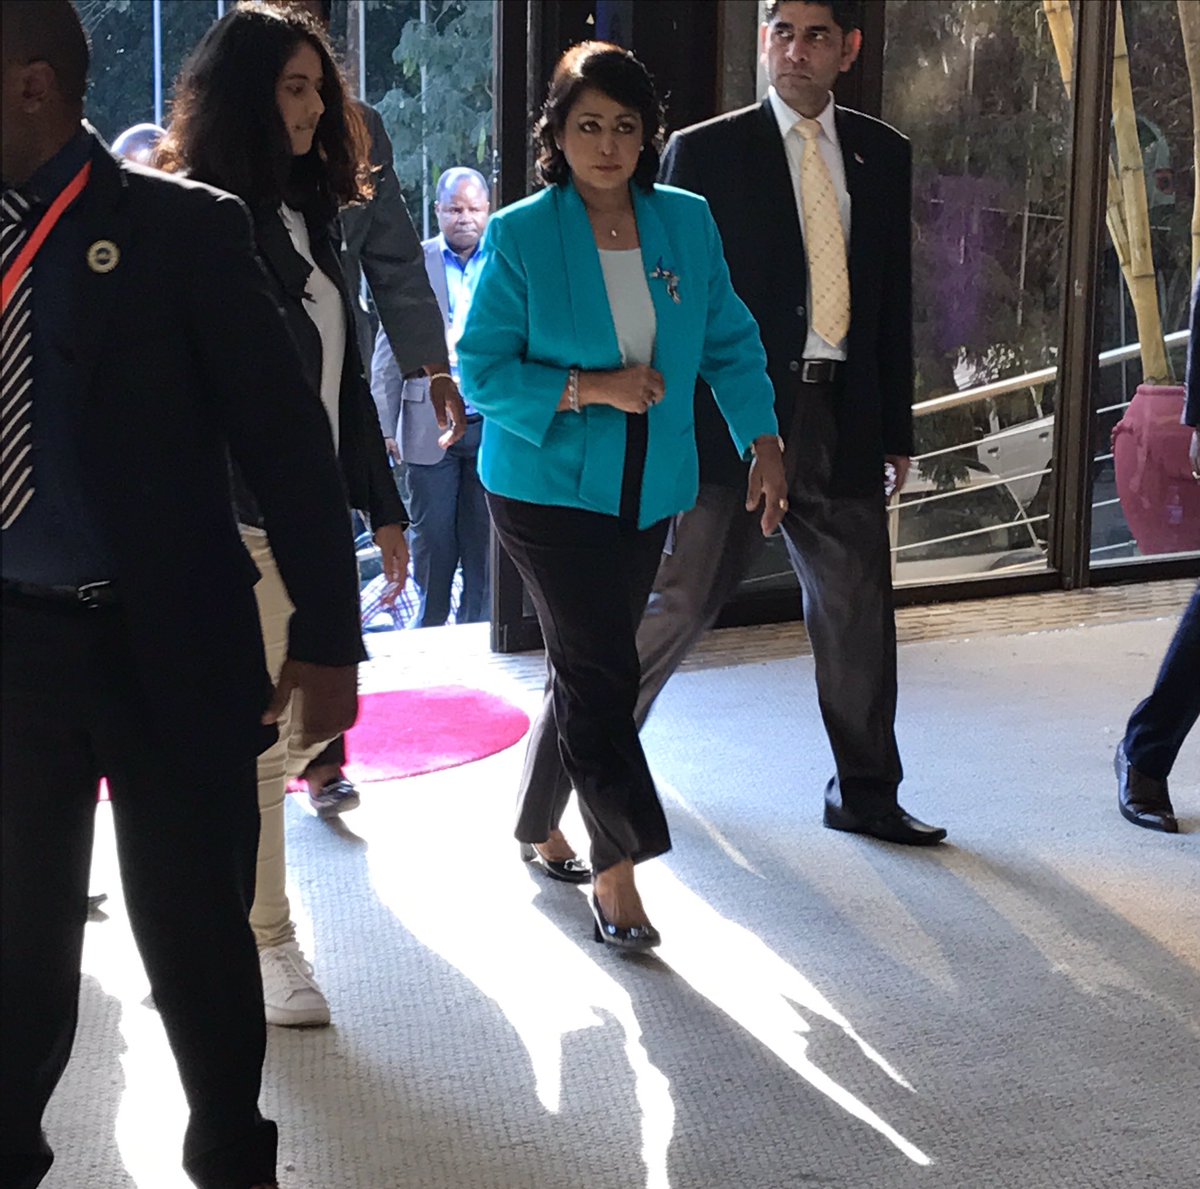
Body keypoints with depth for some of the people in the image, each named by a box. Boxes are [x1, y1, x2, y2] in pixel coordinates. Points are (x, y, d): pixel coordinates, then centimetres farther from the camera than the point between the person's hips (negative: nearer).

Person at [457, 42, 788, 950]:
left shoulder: (688, 223, 3)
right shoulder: (519, 236, -8)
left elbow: (730, 342, 9)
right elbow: (482, 369, -8)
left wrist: (763, 443, -1)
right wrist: (586, 389, -20)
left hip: (647, 490, 5)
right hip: (548, 487, -4)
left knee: (589, 668, 14)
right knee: (600, 670, -9)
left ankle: (540, 824, 35)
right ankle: (616, 875, 1)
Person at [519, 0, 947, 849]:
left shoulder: (882, 154, 10)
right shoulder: (705, 152, -2)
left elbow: (894, 299, 14)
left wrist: (897, 429, 13)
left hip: (841, 417, 5)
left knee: (859, 611, 12)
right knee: (681, 604, -6)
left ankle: (865, 795, 29)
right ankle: (553, 785, 6)